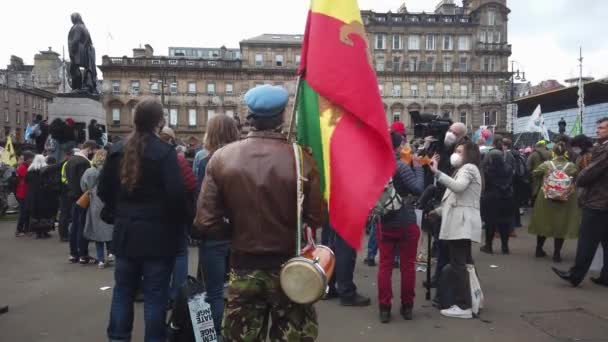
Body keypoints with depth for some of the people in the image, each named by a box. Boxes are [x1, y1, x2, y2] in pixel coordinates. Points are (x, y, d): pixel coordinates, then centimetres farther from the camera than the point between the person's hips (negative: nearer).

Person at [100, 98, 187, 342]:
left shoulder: (118, 150, 3)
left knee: (123, 290, 16)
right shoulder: (165, 152, -14)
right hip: (157, 234, -5)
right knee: (155, 295, 4)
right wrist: (177, 226, -3)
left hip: (125, 231, 5)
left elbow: (104, 189, 7)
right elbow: (175, 194, -19)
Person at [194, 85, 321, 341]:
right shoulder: (302, 159, -16)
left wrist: (237, 234, 8)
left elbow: (206, 222, -11)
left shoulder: (222, 158, -11)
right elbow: (316, 218, -14)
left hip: (243, 269, 2)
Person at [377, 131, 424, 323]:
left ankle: (384, 309, 9)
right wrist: (418, 168, -12)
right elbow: (418, 189, -22)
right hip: (406, 223, -5)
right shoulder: (401, 166, -18)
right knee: (407, 266, 9)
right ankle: (407, 307, 18)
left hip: (384, 223, 5)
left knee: (385, 266, 7)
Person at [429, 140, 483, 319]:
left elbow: (458, 187, -28)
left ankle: (463, 306, -9)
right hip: (460, 222, 11)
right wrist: (439, 210, 20)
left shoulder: (469, 168, -5)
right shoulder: (463, 170, 27)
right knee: (464, 264, 13)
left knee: (458, 265, -11)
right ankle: (470, 301, 19)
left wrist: (437, 172, -32)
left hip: (462, 223, -11)